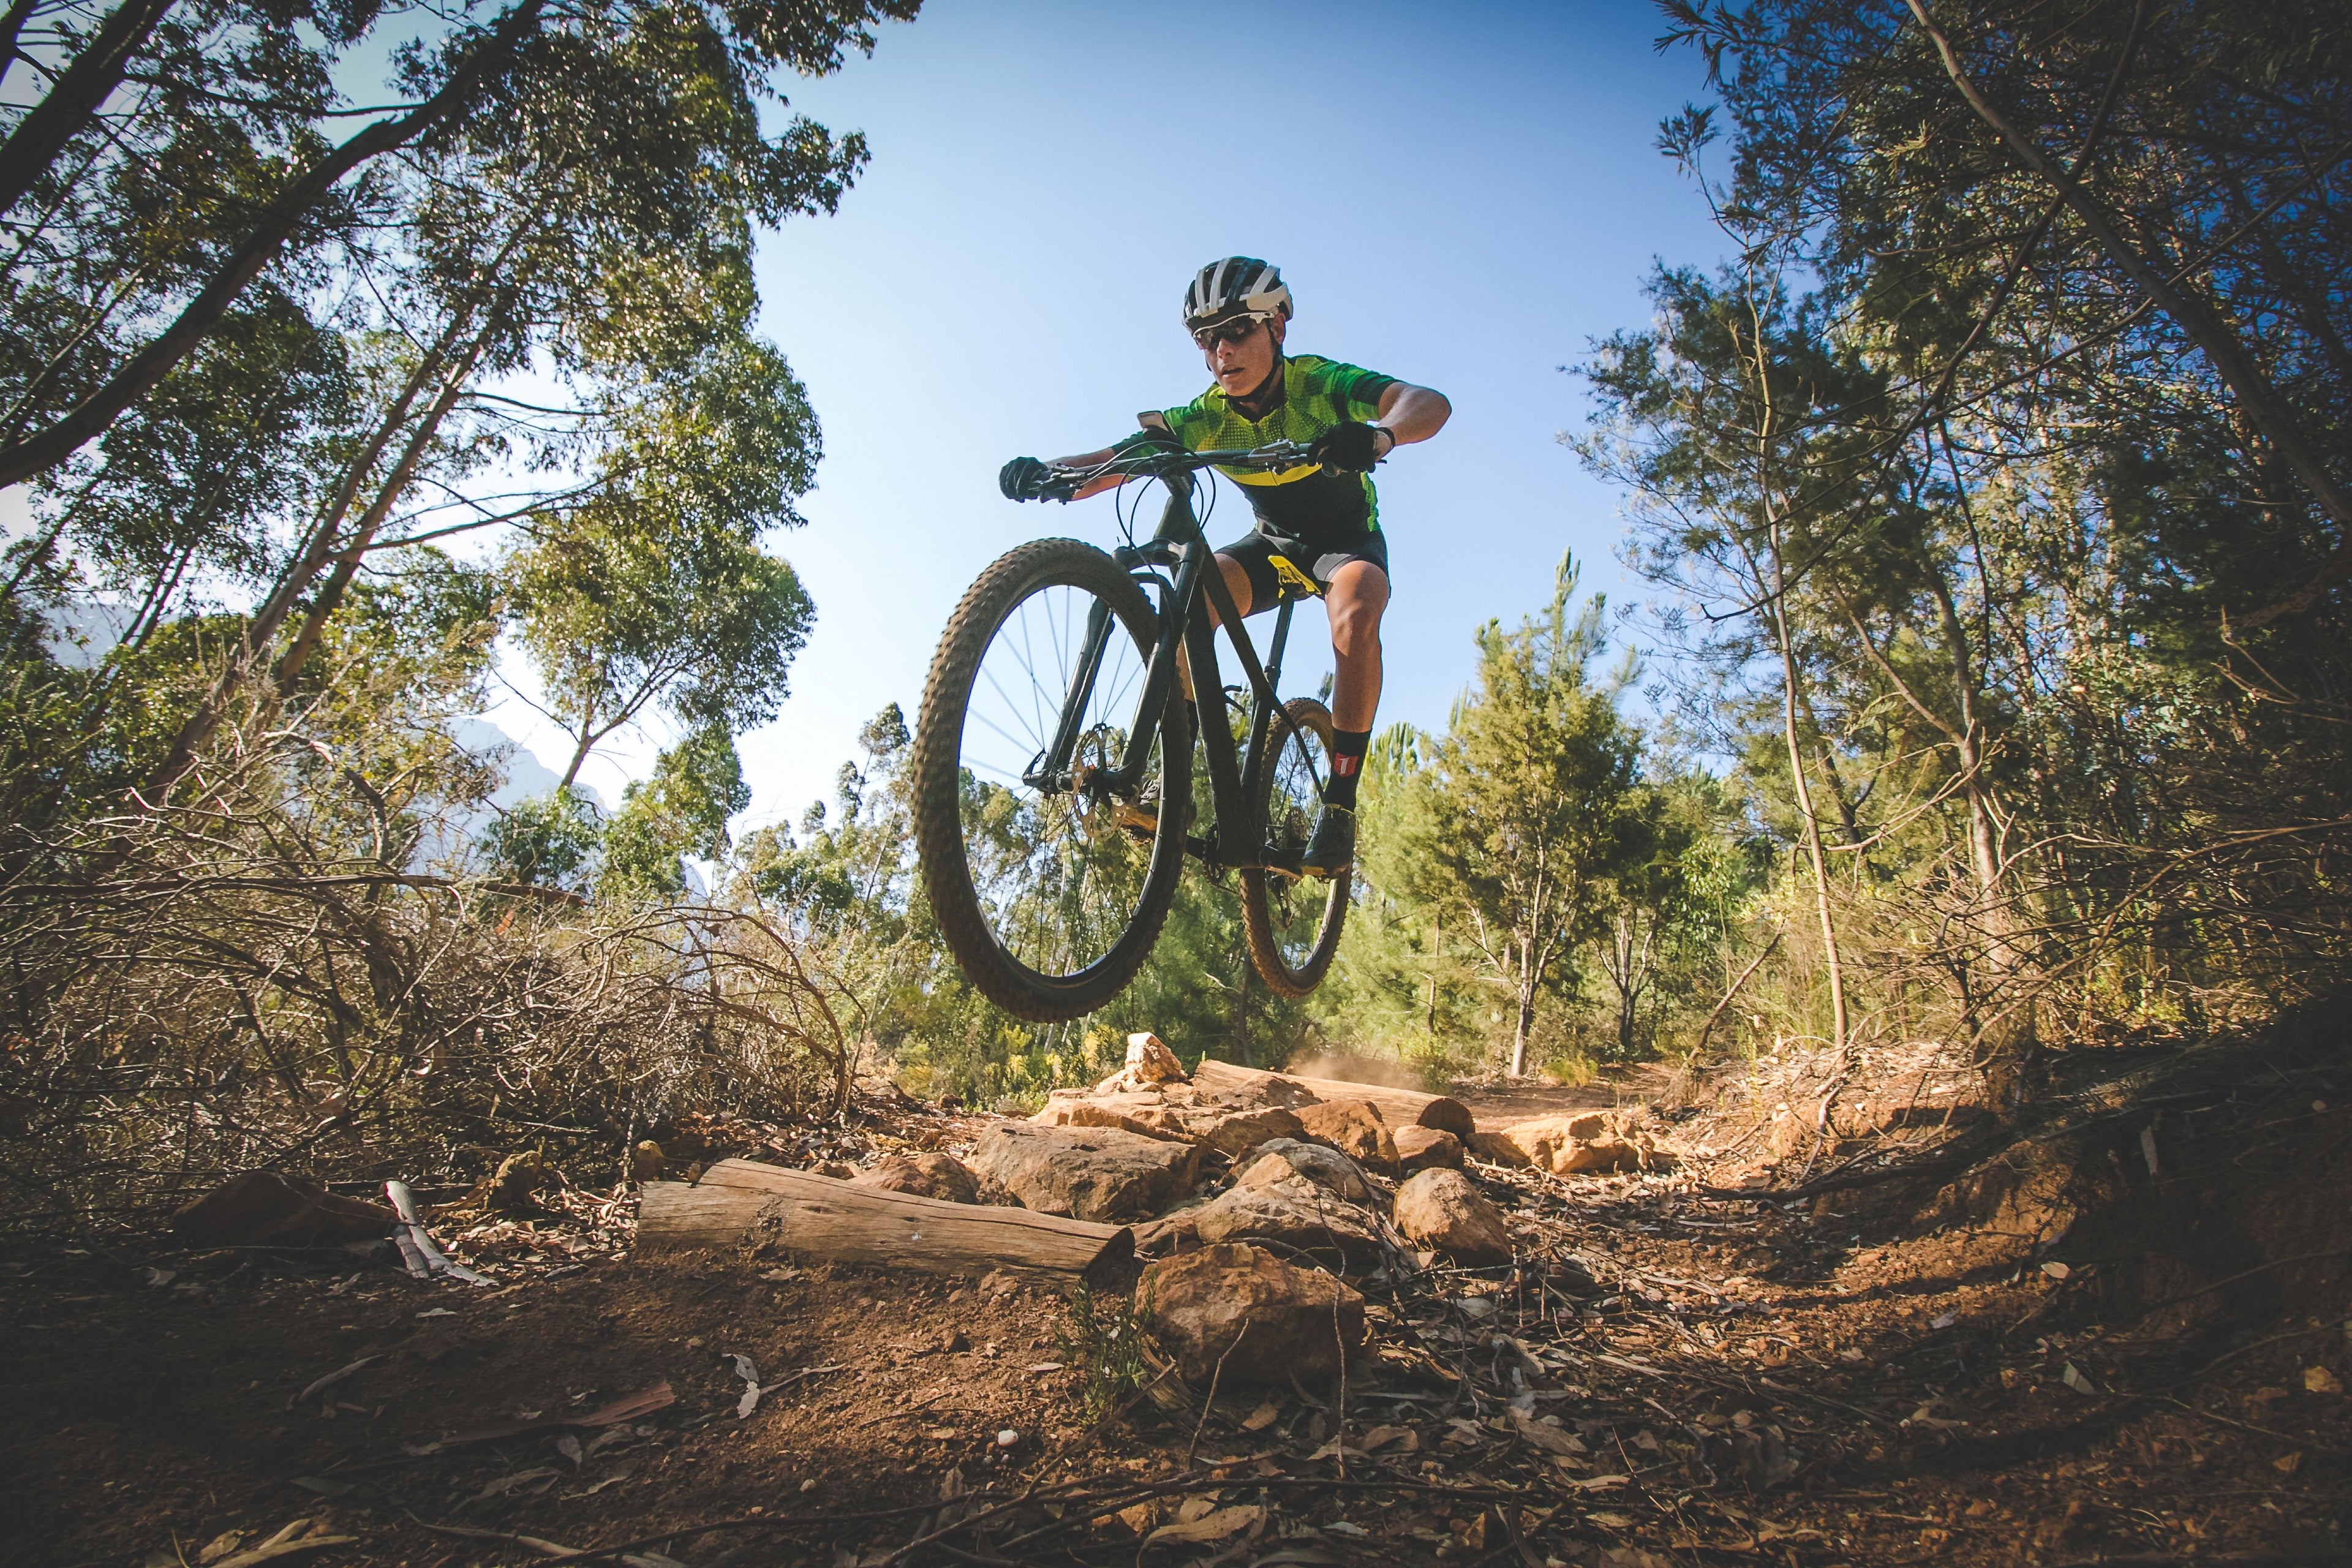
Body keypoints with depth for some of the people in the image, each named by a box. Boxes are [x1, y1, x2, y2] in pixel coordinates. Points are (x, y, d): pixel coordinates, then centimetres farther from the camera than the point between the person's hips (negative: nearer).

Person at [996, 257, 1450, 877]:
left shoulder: (1319, 382, -24)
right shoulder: (1209, 415, -15)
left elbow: (1429, 403, -39)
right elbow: (1126, 454, -28)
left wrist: (1377, 436, -62)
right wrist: (1050, 472, -49)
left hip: (1346, 537, -3)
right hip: (1273, 541, 3)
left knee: (1355, 616, -37)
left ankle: (1339, 802, -29)